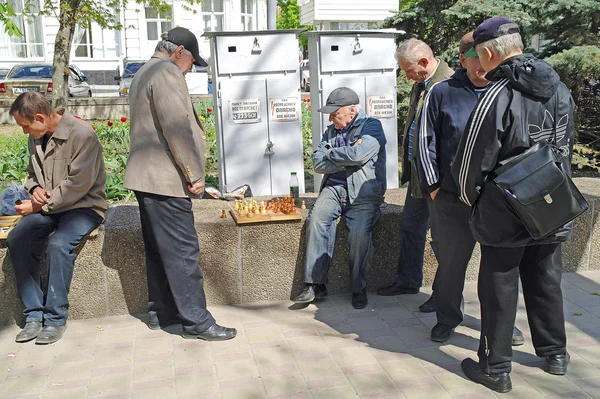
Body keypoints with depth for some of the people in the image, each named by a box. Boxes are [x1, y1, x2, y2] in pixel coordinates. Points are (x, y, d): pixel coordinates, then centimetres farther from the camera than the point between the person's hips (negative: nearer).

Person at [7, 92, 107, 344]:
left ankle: (55, 318, -17)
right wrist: (35, 189, -1)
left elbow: (78, 184, -20)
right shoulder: (36, 137, 8)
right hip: (47, 207, 7)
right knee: (16, 240, -19)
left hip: (83, 206, -6)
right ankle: (34, 315, -11)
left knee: (59, 244, -33)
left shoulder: (82, 134, -16)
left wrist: (39, 205, -16)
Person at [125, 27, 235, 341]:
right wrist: (194, 174, -15)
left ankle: (160, 312, 24)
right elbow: (177, 129, -20)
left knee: (159, 249, 15)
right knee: (183, 251, -7)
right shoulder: (167, 72, -11)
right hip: (166, 179, -11)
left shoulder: (143, 74, 21)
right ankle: (196, 321, -1)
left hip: (146, 177, 11)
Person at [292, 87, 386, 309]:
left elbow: (358, 154, -16)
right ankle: (315, 284, -19)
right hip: (334, 187, 5)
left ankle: (359, 288, -6)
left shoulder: (372, 126, 2)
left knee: (359, 234, -27)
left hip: (363, 192, -4)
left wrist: (330, 154, -1)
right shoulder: (331, 131, 20)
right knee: (317, 220, -24)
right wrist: (345, 159, -6)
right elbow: (318, 163, 7)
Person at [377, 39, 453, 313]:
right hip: (418, 171, 10)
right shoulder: (421, 83, 10)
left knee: (440, 234, 2)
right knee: (410, 228, 19)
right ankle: (408, 281, 36)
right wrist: (409, 165, 17)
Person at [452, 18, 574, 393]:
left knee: (499, 291, 7)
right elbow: (567, 148, 13)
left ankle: (495, 369, 18)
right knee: (546, 282, 22)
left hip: (505, 217, -6)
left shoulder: (497, 97, -20)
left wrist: (471, 199, 4)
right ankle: (556, 353, 37)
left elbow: (471, 163, -15)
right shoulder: (560, 89, 2)